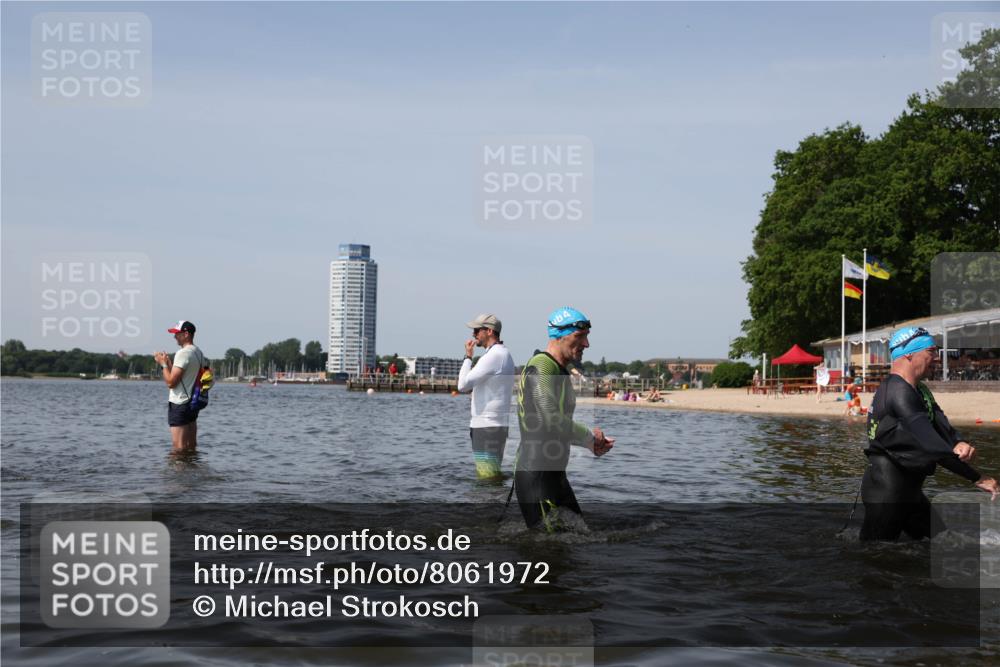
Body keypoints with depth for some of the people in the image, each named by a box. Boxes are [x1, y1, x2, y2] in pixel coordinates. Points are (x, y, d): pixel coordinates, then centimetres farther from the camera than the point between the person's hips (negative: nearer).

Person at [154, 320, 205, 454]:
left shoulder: (183, 353, -16)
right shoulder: (199, 353, 13)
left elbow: (171, 382, -19)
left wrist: (163, 364, -6)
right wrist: (168, 363, 16)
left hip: (179, 404, -9)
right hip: (193, 403, 9)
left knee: (179, 448, -7)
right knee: (191, 447, 12)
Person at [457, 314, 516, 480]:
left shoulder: (493, 356, -16)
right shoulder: (504, 354, 18)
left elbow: (463, 384, -19)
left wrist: (468, 356, -7)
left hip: (488, 427, -10)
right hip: (496, 424, 10)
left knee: (487, 478, -10)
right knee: (492, 476, 14)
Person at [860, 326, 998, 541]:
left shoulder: (920, 390, 13)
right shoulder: (898, 391, -21)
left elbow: (941, 424, -1)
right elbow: (930, 443, -27)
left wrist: (959, 443, -25)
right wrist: (977, 478, -23)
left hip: (909, 490, 10)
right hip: (886, 489, -10)